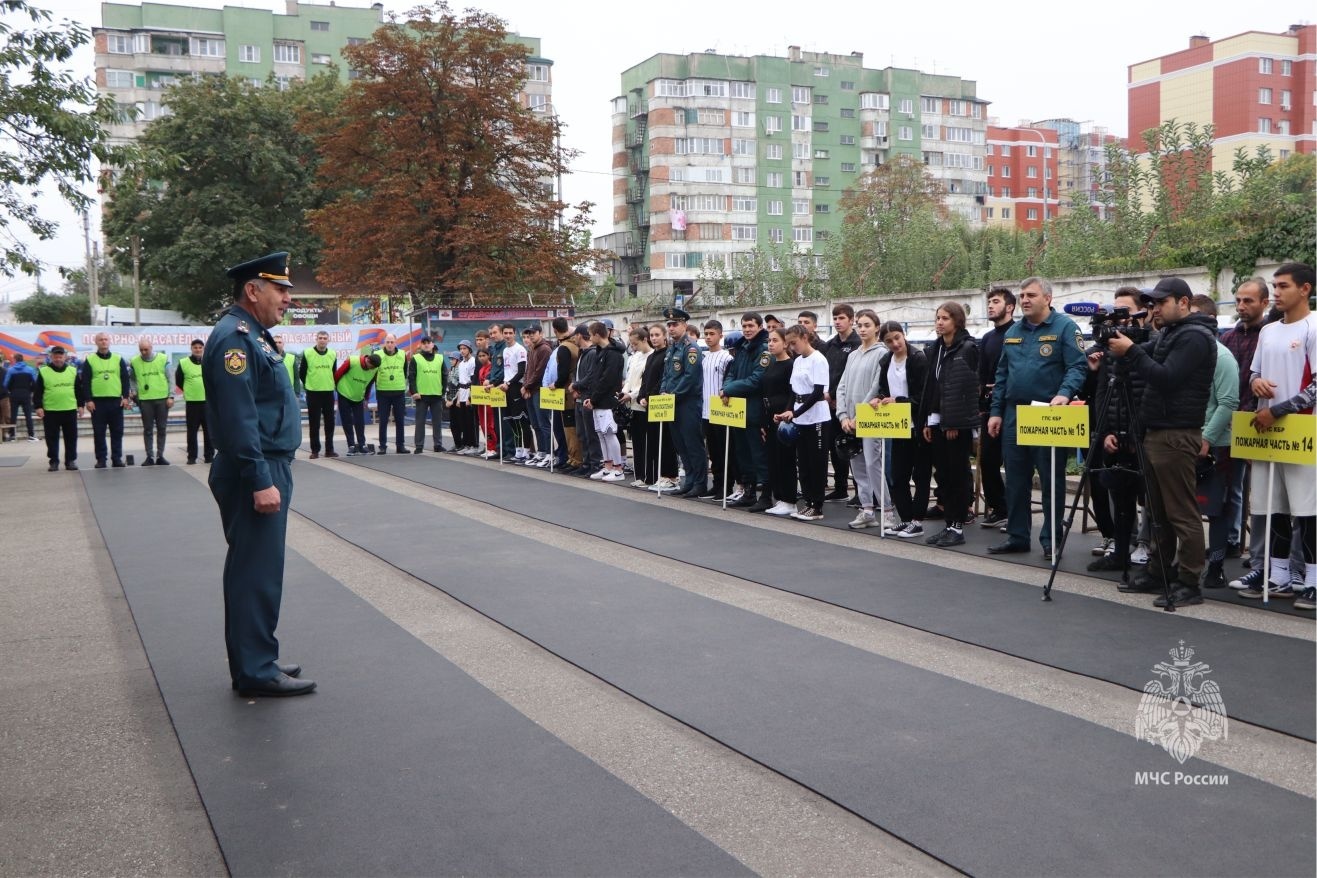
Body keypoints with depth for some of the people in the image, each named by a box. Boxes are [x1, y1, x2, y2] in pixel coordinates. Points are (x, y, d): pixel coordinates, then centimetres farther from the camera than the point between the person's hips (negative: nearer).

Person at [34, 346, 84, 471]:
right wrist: (38, 407, -7)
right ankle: (54, 462, 10)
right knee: (52, 438, 3)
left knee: (71, 437, 5)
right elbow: (37, 391, 1)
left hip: (70, 410, 1)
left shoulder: (73, 371, 7)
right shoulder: (43, 372, 1)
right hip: (50, 411, -1)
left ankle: (71, 461, 13)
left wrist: (81, 405, 4)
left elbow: (79, 389, 10)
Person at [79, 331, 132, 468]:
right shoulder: (89, 360, 4)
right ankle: (100, 459, 9)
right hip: (97, 402, -1)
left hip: (116, 401, 1)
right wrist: (88, 400, -6)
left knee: (117, 431, 4)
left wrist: (126, 397, -1)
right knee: (99, 432, 2)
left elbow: (126, 379, 7)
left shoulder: (118, 359, 8)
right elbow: (85, 381, 1)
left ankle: (117, 458, 11)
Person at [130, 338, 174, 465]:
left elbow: (170, 379, 3)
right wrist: (133, 391, -3)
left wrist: (171, 396, -2)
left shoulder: (163, 359, 0)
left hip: (162, 399, 0)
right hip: (145, 400, 0)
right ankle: (150, 457, 9)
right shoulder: (134, 362, 2)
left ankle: (160, 456, 13)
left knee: (161, 429, 6)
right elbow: (131, 379, 12)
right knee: (148, 430, 4)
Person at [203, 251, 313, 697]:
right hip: (255, 474, -11)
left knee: (257, 572, 15)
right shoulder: (234, 337, -16)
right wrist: (260, 481, -24)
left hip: (269, 469, 11)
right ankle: (256, 672, 2)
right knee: (257, 573, -5)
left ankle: (256, 661, 24)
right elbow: (238, 418, -23)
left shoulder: (254, 335, 17)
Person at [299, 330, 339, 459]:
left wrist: (331, 385, 11)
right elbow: (301, 373, 3)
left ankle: (329, 449, 12)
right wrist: (308, 385, 6)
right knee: (314, 422, 1)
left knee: (329, 422, 5)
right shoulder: (307, 353, -4)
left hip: (329, 392, 3)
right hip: (313, 392, -3)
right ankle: (315, 450, 6)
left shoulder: (333, 354, 5)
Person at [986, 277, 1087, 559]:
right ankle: (1017, 536, 19)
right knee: (1015, 480, 10)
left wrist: (1064, 394, -30)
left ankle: (1051, 540, 11)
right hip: (1014, 414, 6)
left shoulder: (1064, 327, -5)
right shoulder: (1012, 332, 14)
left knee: (1051, 480, 3)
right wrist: (996, 411, 11)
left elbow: (1078, 366, -14)